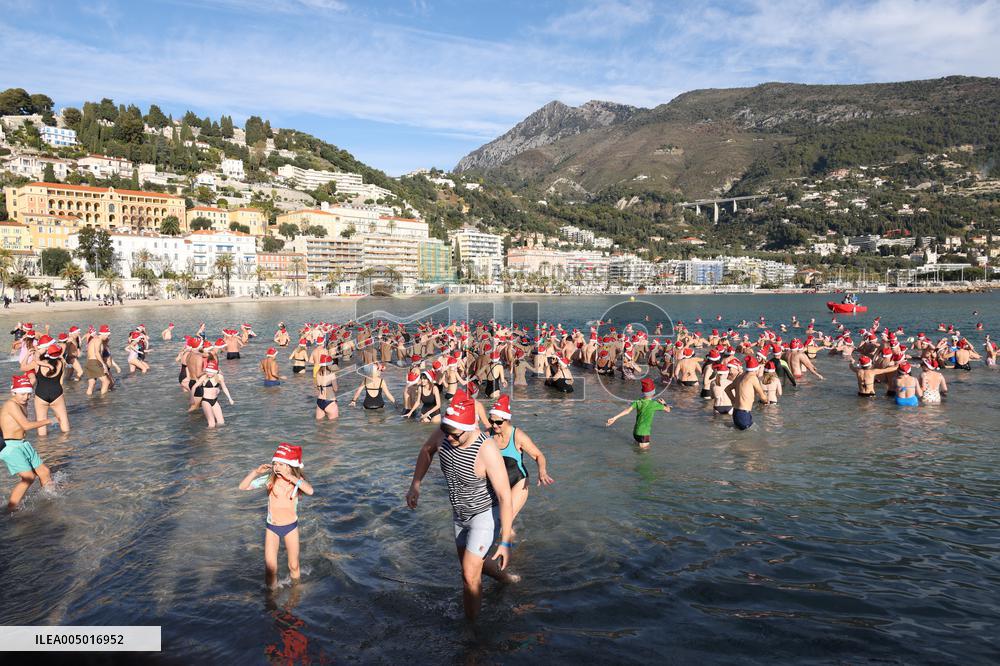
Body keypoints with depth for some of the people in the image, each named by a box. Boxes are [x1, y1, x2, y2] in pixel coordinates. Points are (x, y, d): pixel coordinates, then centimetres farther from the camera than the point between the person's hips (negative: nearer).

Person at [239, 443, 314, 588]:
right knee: (270, 568, 0)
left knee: (294, 566, 14)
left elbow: (310, 491, -36)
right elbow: (242, 487, -12)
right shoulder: (269, 479, -12)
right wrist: (255, 471, -25)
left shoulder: (297, 480, -14)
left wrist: (290, 476, -39)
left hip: (291, 527, 0)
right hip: (271, 527, 0)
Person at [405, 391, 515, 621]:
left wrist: (505, 542, -29)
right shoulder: (443, 434, -19)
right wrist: (415, 485, 2)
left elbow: (505, 497, -31)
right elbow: (426, 450, 6)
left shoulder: (487, 452, -36)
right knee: (473, 563, 26)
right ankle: (505, 578, 55)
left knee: (470, 575, -11)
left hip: (485, 514, -7)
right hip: (459, 513, 7)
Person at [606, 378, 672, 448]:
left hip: (635, 432, 6)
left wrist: (614, 417, -24)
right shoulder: (654, 404, -11)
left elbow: (627, 410, -17)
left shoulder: (638, 402, -2)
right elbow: (668, 409, 0)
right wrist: (664, 403, 21)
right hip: (644, 434, -6)